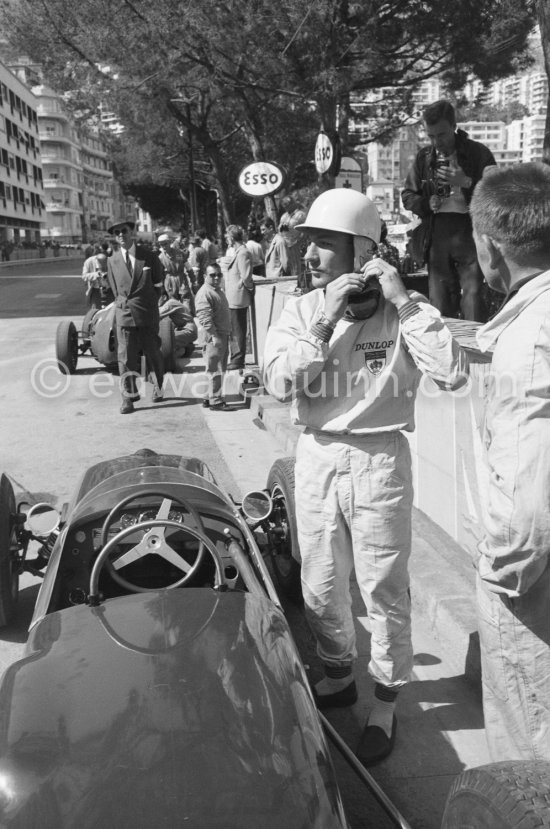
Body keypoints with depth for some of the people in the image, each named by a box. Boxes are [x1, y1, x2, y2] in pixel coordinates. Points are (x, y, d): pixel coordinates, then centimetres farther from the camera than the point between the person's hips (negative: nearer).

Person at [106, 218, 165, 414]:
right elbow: (115, 290, 15)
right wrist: (123, 304, 7)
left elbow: (158, 283, 10)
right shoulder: (112, 261, 8)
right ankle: (128, 397, 4)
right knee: (125, 357, -3)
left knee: (153, 354, 8)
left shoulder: (149, 256, 3)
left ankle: (158, 388, 30)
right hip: (124, 314, 1)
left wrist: (149, 304, 6)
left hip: (147, 315, -1)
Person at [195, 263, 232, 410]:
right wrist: (214, 335, -26)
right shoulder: (204, 293, -14)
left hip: (223, 335, 10)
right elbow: (204, 317, -21)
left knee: (220, 369, 14)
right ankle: (215, 401, -4)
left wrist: (227, 332, 24)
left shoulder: (218, 291, 18)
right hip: (213, 337, -10)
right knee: (215, 369, -8)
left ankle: (211, 397, 22)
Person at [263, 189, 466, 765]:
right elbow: (279, 383, -13)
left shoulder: (402, 310, -8)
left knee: (384, 590, 9)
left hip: (380, 461, -3)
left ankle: (385, 701, 30)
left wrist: (404, 302, -21)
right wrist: (324, 321, -21)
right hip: (317, 458, 4)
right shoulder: (300, 310, -1)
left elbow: (451, 374, -21)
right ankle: (338, 676, 42)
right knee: (320, 587, 17)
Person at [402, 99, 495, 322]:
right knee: (439, 298, 6)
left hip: (469, 231, -3)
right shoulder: (424, 157, 11)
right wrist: (426, 203, -4)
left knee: (472, 293, -9)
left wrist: (467, 183, -17)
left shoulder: (478, 153, 2)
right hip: (436, 235, 3)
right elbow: (407, 195, 16)